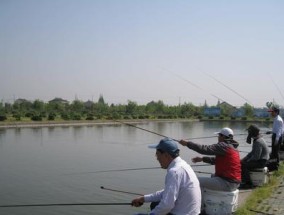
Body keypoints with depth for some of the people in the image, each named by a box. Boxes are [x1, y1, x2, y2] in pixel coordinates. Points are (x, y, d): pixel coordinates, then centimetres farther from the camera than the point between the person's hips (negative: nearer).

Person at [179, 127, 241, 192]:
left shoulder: (223, 146, -15)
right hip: (234, 182, 10)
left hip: (227, 183, -10)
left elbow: (205, 149, -21)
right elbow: (218, 160, 23)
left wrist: (187, 143, -13)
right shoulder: (233, 148, 14)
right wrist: (202, 158, 16)